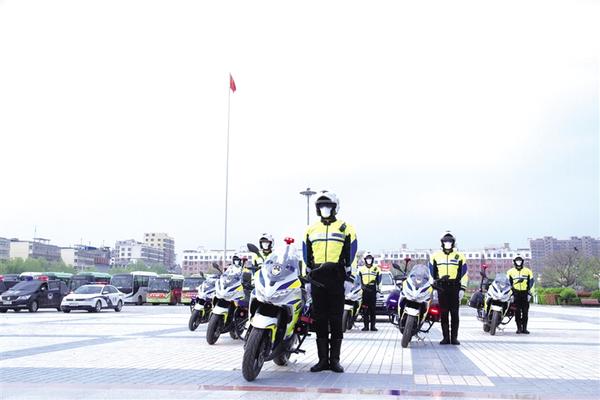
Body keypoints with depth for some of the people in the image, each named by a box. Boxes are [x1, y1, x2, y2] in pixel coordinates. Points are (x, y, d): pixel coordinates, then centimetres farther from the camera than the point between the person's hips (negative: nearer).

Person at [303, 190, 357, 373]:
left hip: (336, 278, -3)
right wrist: (309, 272, 9)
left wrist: (347, 272, -4)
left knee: (336, 320, -1)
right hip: (317, 278, 3)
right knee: (319, 319, 3)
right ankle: (323, 359, 8)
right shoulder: (311, 229, 16)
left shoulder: (345, 228, 7)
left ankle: (335, 359, 3)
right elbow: (306, 253, 17)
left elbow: (351, 251, 3)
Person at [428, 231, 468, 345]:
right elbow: (431, 273, 13)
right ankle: (445, 337, 5)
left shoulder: (459, 256, 9)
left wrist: (462, 289, -3)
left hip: (455, 288, -1)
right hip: (441, 288, 1)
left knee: (454, 313, -1)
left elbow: (464, 274, 6)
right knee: (444, 313, 1)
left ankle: (454, 337, 3)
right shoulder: (435, 256, 12)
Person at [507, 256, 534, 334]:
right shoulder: (510, 272, 10)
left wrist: (530, 293, -2)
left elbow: (531, 282, 6)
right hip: (516, 293, 0)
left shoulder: (528, 271, 9)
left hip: (525, 293, 0)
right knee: (517, 312, -1)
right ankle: (519, 328, 4)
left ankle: (524, 328, 5)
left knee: (525, 312, 0)